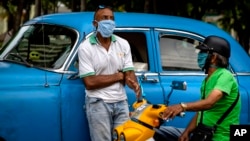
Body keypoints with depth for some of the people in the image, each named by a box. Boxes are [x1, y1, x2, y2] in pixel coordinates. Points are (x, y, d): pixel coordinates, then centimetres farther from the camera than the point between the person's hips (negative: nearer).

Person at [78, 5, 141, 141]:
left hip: (121, 102, 4)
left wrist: (135, 85, -22)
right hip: (98, 103, -4)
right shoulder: (85, 47, -7)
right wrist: (119, 76, -7)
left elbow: (129, 73, 3)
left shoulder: (123, 44, 7)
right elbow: (90, 82, -14)